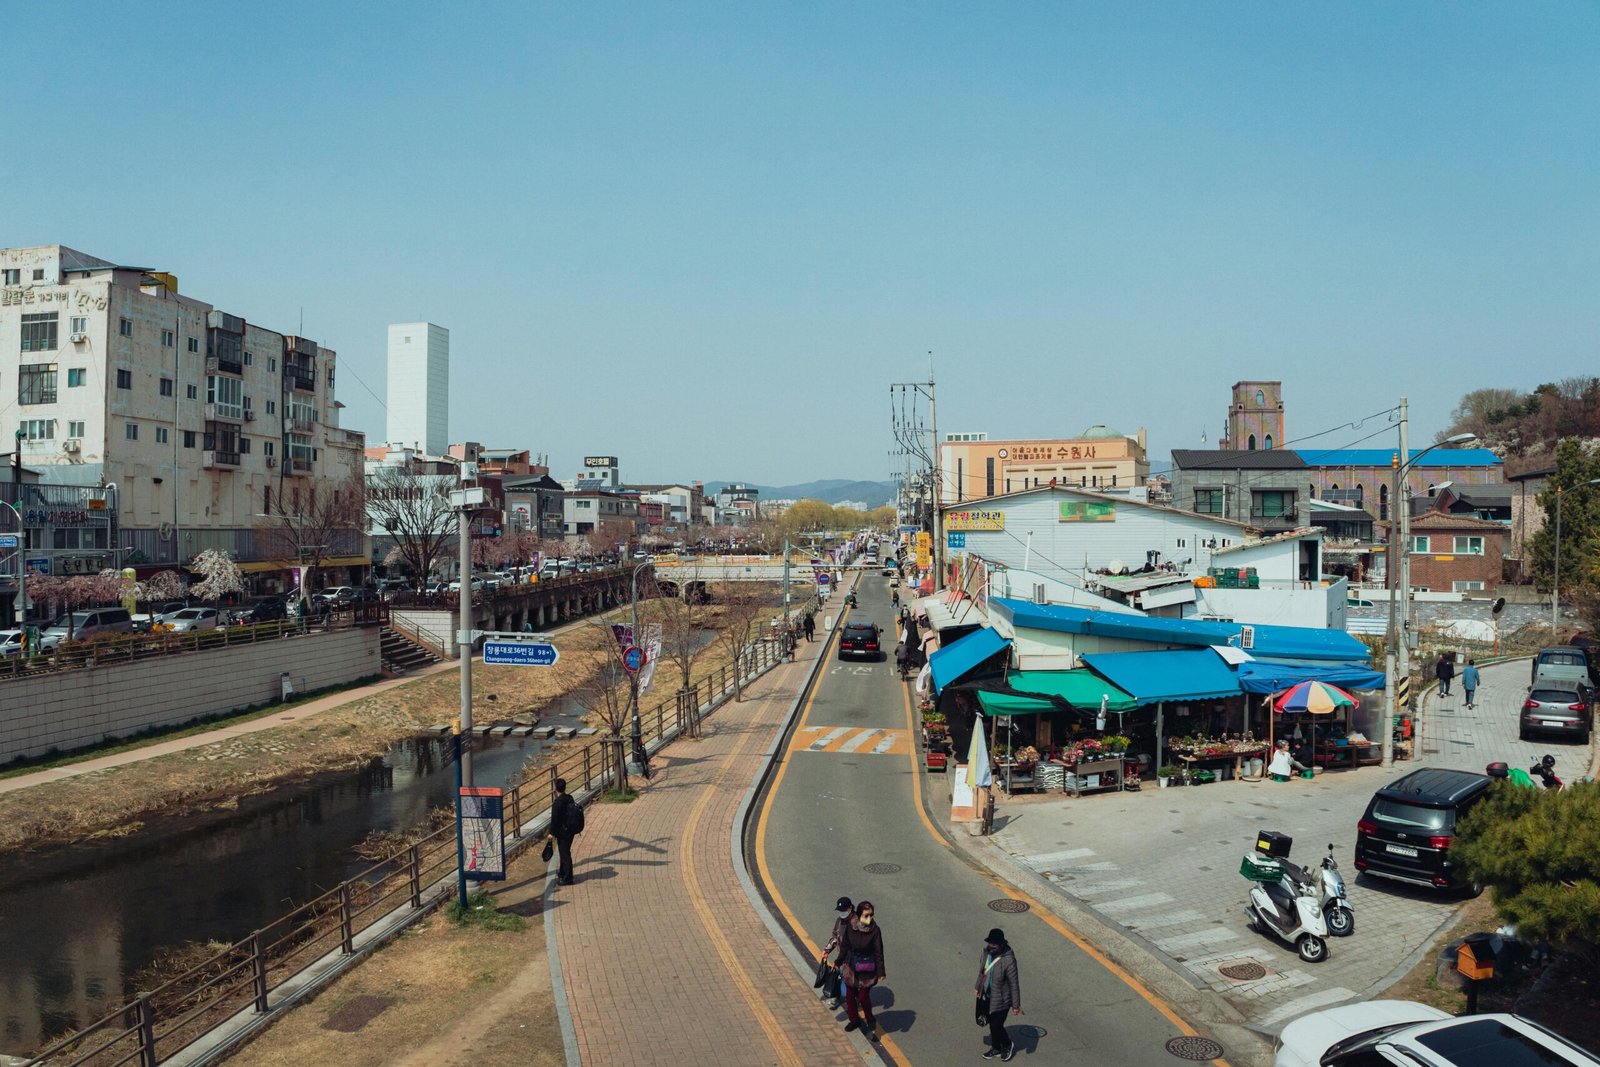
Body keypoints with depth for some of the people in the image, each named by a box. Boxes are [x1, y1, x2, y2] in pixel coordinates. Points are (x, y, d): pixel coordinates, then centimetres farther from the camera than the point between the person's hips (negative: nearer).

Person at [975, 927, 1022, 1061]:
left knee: (996, 1026, 5)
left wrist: (1016, 1005, -14)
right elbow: (982, 969, 8)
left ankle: (1008, 1045, 34)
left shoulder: (1008, 960, -30)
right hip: (987, 996, 6)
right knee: (992, 1024, 20)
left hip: (1001, 1000, -6)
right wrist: (978, 986, 19)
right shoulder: (987, 951, -10)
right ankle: (996, 1048, 43)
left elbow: (1014, 984, -20)